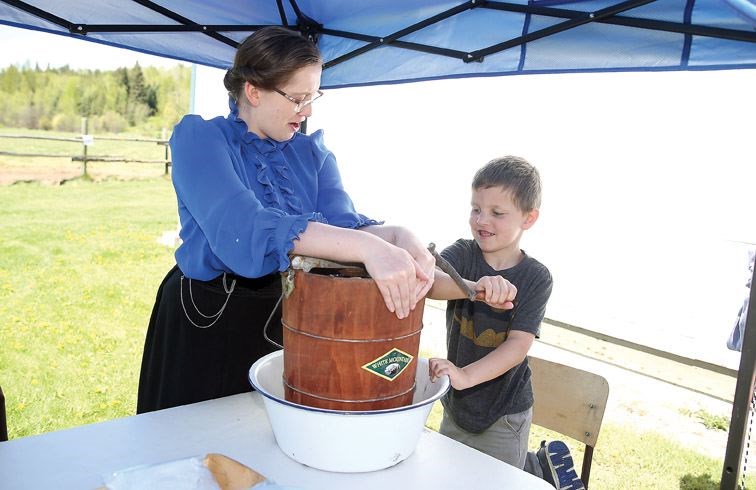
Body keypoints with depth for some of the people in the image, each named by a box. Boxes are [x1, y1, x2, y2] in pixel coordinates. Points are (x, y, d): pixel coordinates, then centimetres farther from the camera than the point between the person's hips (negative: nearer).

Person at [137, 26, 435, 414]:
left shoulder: (311, 153, 3)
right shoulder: (198, 137, -13)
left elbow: (342, 222, -12)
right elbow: (242, 230, -31)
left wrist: (397, 238, -36)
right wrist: (367, 247, -41)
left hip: (287, 321, 4)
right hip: (206, 323, -4)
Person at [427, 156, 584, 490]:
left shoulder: (536, 277, -14)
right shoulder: (461, 254, -11)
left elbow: (519, 345, -22)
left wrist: (466, 376, -37)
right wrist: (475, 286, -52)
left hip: (504, 413, -3)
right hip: (456, 404, 4)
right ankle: (538, 462, 40)